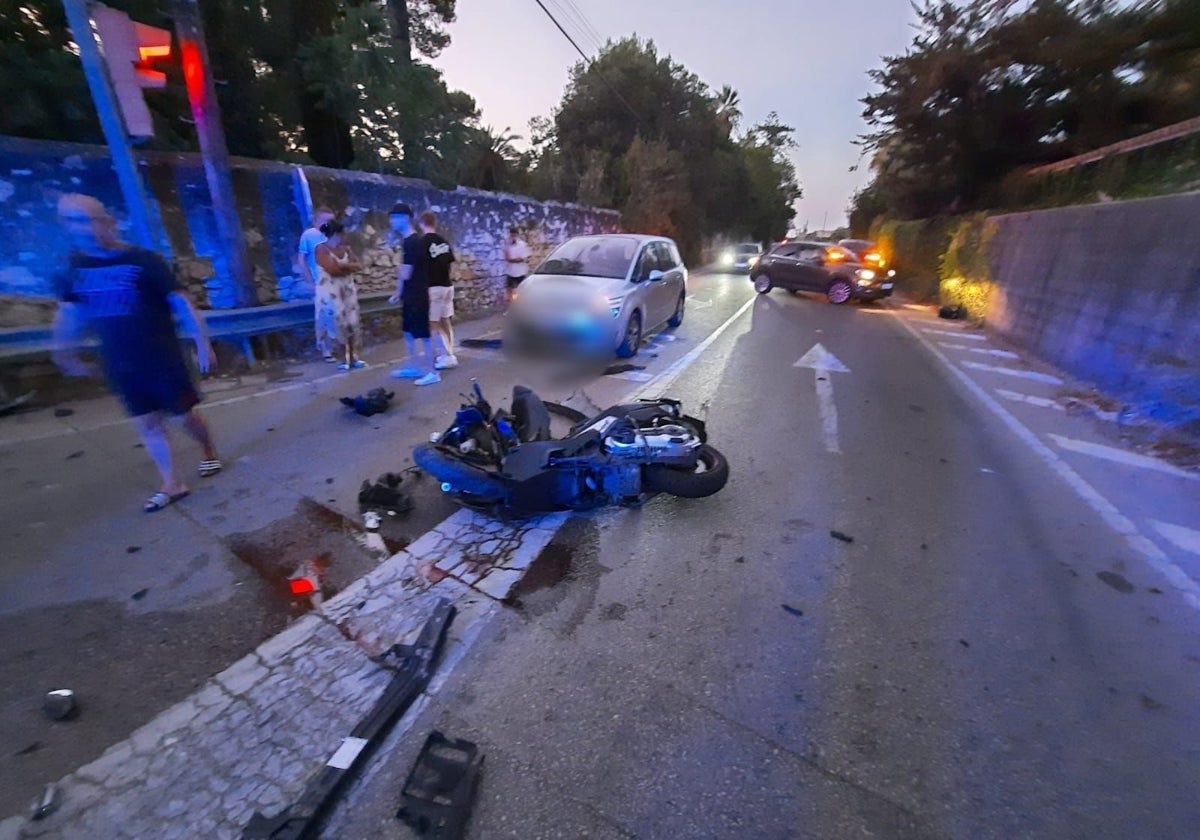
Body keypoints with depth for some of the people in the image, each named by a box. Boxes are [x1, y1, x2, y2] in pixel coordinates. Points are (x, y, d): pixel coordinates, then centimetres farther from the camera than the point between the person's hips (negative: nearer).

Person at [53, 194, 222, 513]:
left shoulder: (144, 261, -9)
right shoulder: (75, 267, 5)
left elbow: (181, 304, -11)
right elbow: (69, 312, 16)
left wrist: (202, 344, -14)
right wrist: (65, 352, 16)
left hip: (163, 359, -5)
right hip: (120, 364, 5)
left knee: (185, 415, 5)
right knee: (147, 423, 6)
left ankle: (211, 453, 32)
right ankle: (171, 485, 13)